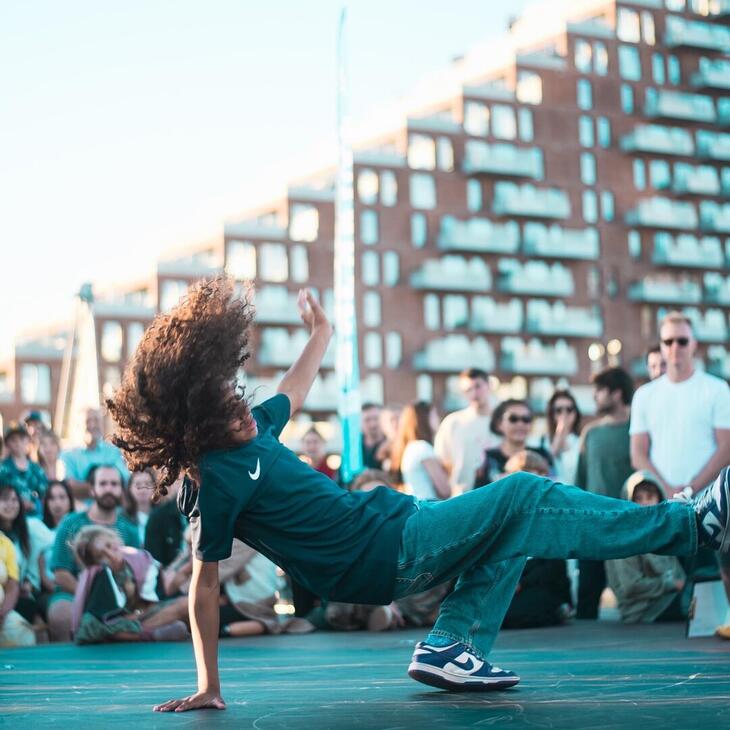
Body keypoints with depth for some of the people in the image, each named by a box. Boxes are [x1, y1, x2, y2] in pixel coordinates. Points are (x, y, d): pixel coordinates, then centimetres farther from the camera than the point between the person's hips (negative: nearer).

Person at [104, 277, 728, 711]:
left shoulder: (251, 431, 6)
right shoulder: (216, 481, -19)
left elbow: (292, 396, 29)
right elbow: (205, 585, -18)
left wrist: (320, 336, 37)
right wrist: (209, 686, -17)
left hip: (383, 519, 10)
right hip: (382, 555, -10)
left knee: (513, 530, 20)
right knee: (522, 500, -12)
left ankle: (451, 648, 8)